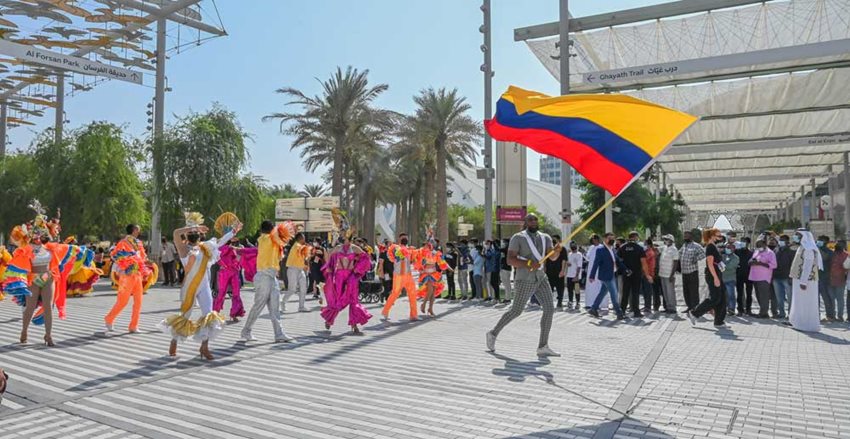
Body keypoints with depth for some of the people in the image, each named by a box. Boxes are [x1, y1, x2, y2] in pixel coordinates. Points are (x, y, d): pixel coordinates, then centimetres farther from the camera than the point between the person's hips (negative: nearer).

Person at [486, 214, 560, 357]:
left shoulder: (545, 238, 8)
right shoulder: (518, 238, -8)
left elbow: (552, 257, -5)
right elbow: (510, 260, -15)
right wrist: (528, 264, -28)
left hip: (541, 278, 6)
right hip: (525, 281, -6)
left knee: (549, 309, -6)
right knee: (516, 311, 1)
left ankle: (543, 347, -1)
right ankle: (493, 334, 21)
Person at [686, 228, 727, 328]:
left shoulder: (713, 246, 17)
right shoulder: (710, 247, -13)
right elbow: (710, 264, -19)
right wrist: (715, 278, -22)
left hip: (716, 275, 10)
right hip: (713, 276, -10)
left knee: (722, 299, 7)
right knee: (714, 299, -9)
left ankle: (719, 322, 11)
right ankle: (693, 313, -2)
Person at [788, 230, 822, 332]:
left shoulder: (809, 249, -16)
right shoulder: (802, 247, 13)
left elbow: (808, 266, -20)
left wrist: (803, 281, -22)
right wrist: (794, 278, 17)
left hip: (805, 280, -9)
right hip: (799, 279, 9)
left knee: (805, 302, -2)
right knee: (799, 301, 15)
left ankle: (807, 325, 5)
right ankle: (796, 321, 22)